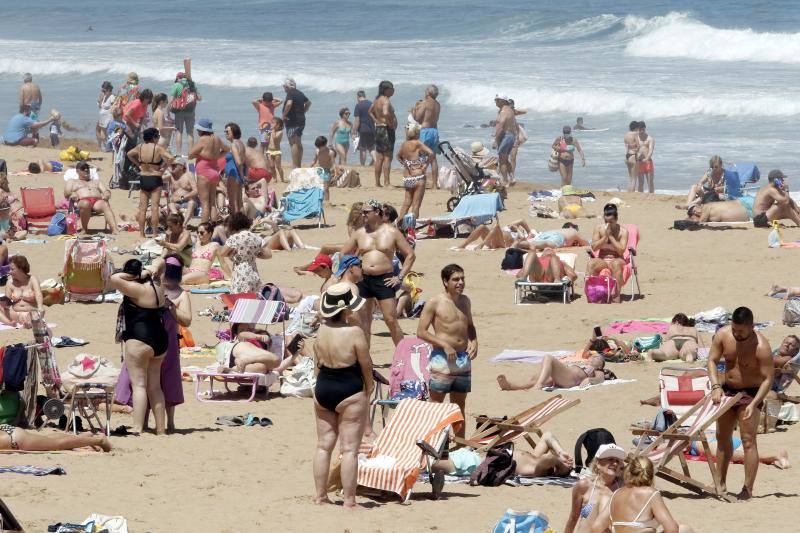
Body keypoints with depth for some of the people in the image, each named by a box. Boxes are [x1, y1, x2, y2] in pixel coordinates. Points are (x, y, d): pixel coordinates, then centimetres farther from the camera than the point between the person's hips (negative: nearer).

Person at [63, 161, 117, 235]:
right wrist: (72, 194, -10)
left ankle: (114, 230, -57)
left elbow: (106, 191, 22)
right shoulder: (71, 181, 33)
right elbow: (66, 193, 16)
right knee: (86, 204, -43)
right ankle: (84, 229, -27)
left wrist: (107, 194, -5)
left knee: (105, 205, -37)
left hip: (98, 202, 2)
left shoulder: (97, 182, 38)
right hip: (82, 201, -2)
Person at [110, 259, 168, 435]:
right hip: (160, 340, 9)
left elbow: (115, 279, -19)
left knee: (139, 384, -9)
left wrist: (137, 276, -8)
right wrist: (144, 275, 19)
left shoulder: (137, 289, -15)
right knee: (154, 386, 14)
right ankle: (161, 429, 15)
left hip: (139, 340, -9)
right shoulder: (157, 289, 11)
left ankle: (137, 429, -16)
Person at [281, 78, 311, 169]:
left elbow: (289, 103, -32)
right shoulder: (300, 94, 14)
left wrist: (284, 115, -21)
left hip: (292, 121, -9)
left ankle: (295, 166, -10)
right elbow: (308, 102, 28)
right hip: (301, 121, 9)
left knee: (293, 144, -7)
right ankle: (299, 165, 21)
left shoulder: (290, 94, -14)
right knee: (299, 144, 15)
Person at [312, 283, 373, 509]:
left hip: (323, 389, 6)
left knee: (323, 445, 15)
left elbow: (318, 363, 7)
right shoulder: (354, 333, -17)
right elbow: (366, 364, -9)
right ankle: (349, 500, -1)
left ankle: (320, 495, 18)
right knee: (349, 449, -1)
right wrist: (369, 386, 9)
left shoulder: (321, 330, -2)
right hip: (350, 391, -6)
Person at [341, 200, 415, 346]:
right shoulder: (359, 233, 10)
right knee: (364, 322, 5)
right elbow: (342, 254, 18)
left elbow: (410, 255, 5)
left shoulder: (392, 232, 2)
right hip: (363, 280, 3)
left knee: (391, 320, -7)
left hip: (384, 280, -3)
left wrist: (400, 277, -2)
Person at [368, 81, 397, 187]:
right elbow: (386, 113, -34)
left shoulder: (377, 100, 12)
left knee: (379, 158, 13)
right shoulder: (385, 101, -17)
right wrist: (391, 124, -21)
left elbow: (370, 111, 27)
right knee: (387, 157, -7)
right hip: (386, 129, -9)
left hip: (378, 129, 9)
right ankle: (386, 182, -9)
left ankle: (377, 182, 16)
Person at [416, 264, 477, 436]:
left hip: (463, 358, 6)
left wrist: (473, 342, 4)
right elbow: (421, 332, -10)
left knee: (460, 403, 12)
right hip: (442, 358, -6)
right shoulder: (435, 303, -8)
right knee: (435, 403, -6)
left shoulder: (465, 301, 11)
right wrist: (445, 345, -19)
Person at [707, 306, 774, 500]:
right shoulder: (723, 335, -12)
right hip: (727, 389, 6)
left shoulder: (761, 347, -25)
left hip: (750, 392, -6)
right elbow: (712, 360, -4)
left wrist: (753, 404, -31)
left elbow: (768, 379, -22)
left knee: (748, 441, -10)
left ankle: (748, 489, -8)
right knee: (722, 437, 15)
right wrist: (716, 386, -19)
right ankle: (720, 483, 27)